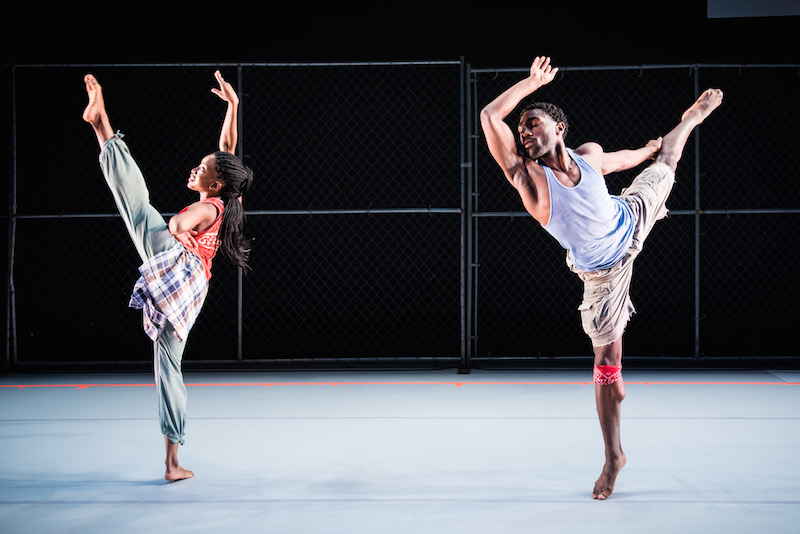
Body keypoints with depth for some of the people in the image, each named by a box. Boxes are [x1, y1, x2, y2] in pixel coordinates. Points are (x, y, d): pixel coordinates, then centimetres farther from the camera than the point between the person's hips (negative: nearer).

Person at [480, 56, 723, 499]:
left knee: (665, 162, 27)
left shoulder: (589, 154, -15)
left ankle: (692, 117, 63)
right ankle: (614, 457, 9)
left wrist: (647, 151, 29)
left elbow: (617, 160, 11)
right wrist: (534, 83, -30)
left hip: (631, 221, 4)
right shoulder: (526, 175, -29)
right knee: (607, 359, -4)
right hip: (603, 270, -4)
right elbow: (490, 116, -40)